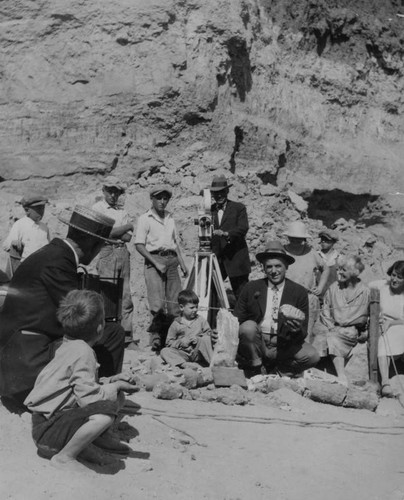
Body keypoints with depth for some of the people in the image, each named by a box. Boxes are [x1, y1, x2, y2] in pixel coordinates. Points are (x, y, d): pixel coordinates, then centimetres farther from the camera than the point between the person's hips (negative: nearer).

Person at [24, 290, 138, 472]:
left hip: (62, 413, 9)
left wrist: (112, 381, 1)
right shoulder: (82, 352, -22)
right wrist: (116, 386, -11)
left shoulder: (70, 345, 6)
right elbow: (88, 397, -28)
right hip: (47, 427, -9)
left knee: (118, 397, 8)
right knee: (105, 414, -34)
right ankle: (63, 457, -15)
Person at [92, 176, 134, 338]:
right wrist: (127, 226, 2)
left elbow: (128, 237, 7)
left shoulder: (123, 211, 17)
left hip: (123, 252, 5)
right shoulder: (97, 208, 4)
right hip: (107, 252, -5)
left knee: (126, 295, 2)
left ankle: (126, 334, 6)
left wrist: (112, 233, -8)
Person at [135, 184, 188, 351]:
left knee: (175, 302, 0)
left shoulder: (170, 218, 19)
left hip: (171, 259, 5)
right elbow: (139, 245, -5)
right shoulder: (145, 219, 2)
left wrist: (182, 262, 10)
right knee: (158, 303, -16)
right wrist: (156, 262, -13)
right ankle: (155, 334, -3)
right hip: (153, 259, -5)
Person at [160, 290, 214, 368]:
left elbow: (209, 335, 4)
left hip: (198, 354, -1)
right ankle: (183, 364, -40)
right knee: (164, 351, -23)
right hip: (183, 354, 1)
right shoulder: (176, 324, 6)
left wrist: (198, 339, -14)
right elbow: (169, 342, 6)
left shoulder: (201, 320, 8)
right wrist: (181, 342, -11)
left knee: (204, 340, -29)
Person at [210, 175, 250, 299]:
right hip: (215, 259, 3)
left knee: (242, 295, -1)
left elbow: (243, 228, -10)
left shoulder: (239, 208, 4)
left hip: (235, 259, -3)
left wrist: (226, 233, -24)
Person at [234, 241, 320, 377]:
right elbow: (237, 320, 4)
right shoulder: (251, 288, 3)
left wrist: (298, 330, -23)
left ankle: (279, 369, 5)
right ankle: (254, 370, -5)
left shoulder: (299, 292, 2)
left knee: (312, 356, -23)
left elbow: (303, 334, 1)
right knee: (248, 327, -31)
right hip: (256, 343, 0)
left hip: (284, 346, 1)